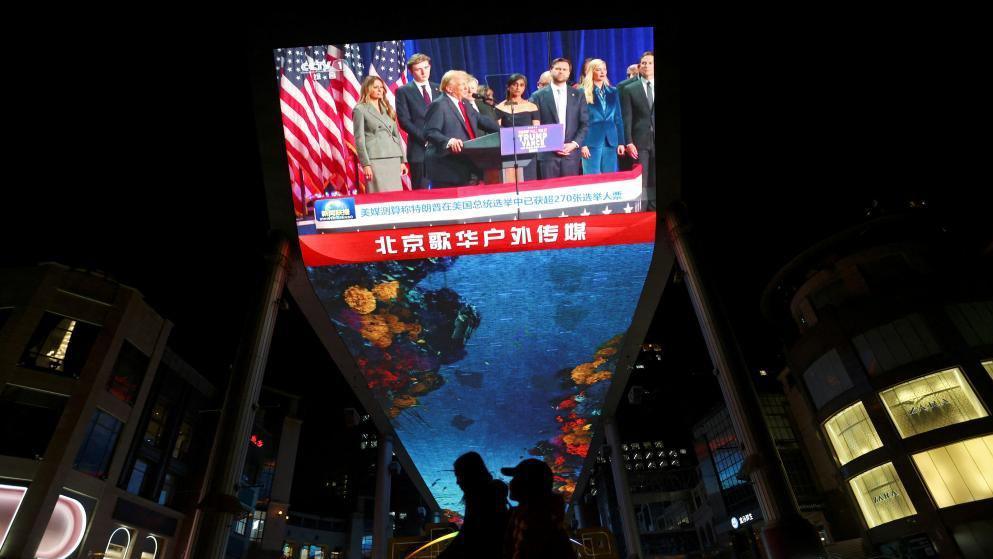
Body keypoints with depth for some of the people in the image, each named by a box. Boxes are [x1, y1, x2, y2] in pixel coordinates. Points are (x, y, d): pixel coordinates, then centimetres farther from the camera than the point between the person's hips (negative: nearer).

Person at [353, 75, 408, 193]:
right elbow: (359, 139, -5)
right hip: (375, 160, -6)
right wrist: (365, 164, -13)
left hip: (394, 160, 6)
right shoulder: (360, 109, 2)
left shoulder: (387, 109, 20)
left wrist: (402, 160, 11)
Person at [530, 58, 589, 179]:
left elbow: (585, 123, 8)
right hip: (547, 153, -2)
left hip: (571, 152, 2)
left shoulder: (578, 95, 12)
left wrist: (574, 144, -6)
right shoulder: (538, 96, 4)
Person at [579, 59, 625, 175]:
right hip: (591, 141, -4)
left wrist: (621, 142, 7)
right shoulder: (583, 93, 0)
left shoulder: (613, 92, 13)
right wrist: (582, 144, -11)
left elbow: (618, 119, 13)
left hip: (610, 141, 4)